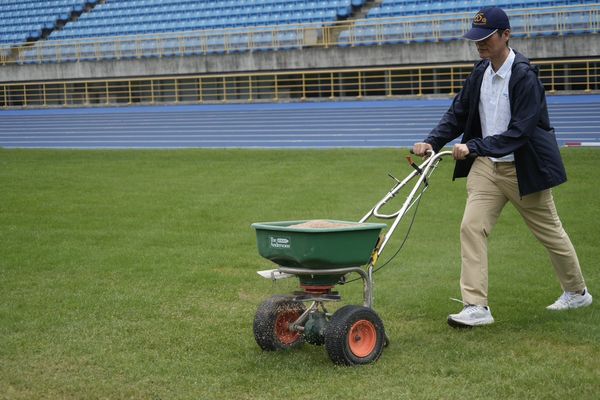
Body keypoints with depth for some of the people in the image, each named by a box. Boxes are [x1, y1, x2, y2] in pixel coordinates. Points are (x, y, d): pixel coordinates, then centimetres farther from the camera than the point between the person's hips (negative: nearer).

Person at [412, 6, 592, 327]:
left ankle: (577, 292, 34)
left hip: (523, 169, -6)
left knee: (550, 232, 11)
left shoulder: (524, 75, -20)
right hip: (486, 165, 6)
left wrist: (474, 147, -32)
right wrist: (432, 142, -10)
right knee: (471, 227, -10)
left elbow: (519, 131, -26)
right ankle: (476, 307, -8)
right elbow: (457, 114, 7)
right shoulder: (480, 73, 2)